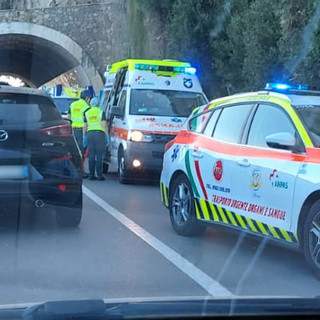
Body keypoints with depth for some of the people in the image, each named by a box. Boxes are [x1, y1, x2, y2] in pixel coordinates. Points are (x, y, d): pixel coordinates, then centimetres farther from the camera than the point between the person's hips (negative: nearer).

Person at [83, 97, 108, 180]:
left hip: (90, 134, 4)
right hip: (100, 133, -4)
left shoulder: (87, 113, 11)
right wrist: (107, 136, -3)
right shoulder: (101, 112, 0)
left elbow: (85, 127, 11)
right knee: (99, 155, -4)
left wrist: (84, 137, 16)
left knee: (91, 155, 5)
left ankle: (91, 174, 3)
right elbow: (104, 125, -7)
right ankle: (99, 175, -7)